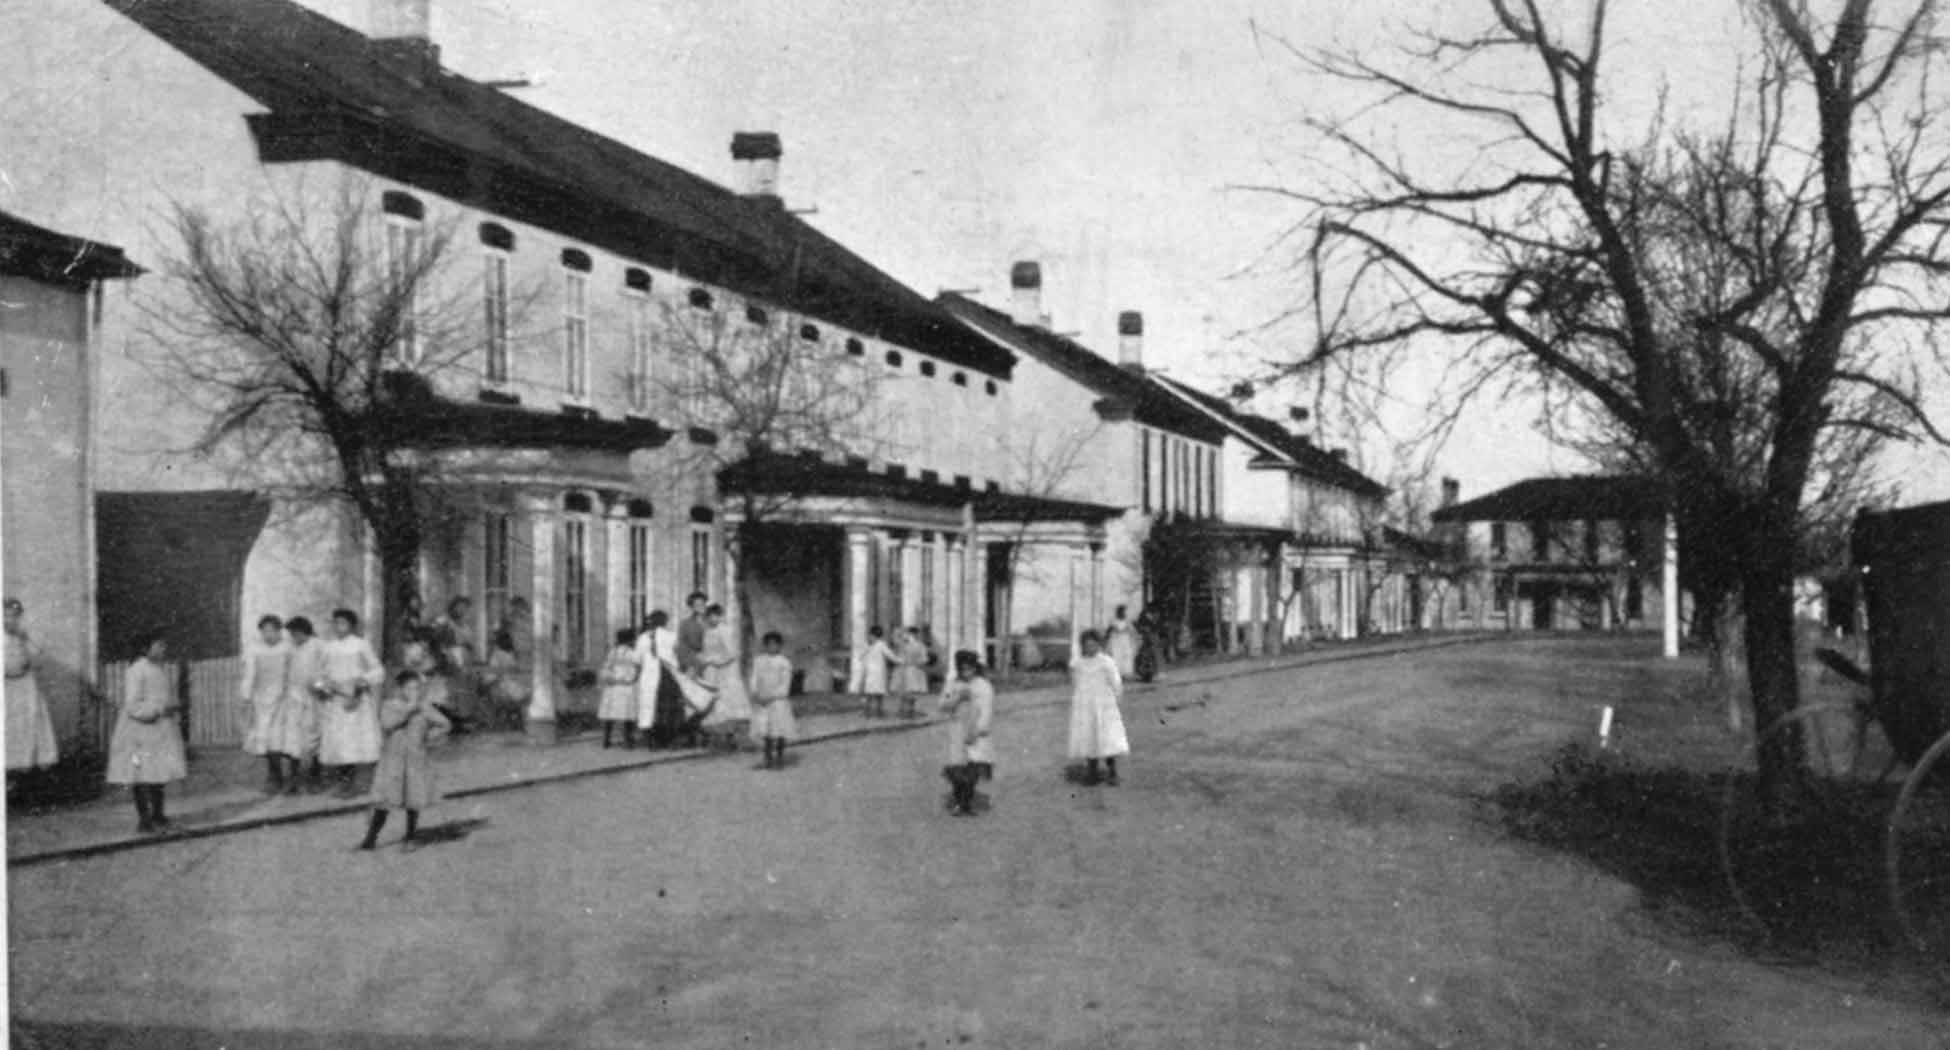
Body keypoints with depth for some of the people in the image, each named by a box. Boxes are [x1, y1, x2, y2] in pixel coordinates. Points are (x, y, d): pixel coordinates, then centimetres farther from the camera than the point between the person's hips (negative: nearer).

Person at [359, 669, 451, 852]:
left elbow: (444, 725, 11)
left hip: (417, 760, 1)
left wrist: (429, 739, 2)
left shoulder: (424, 707, 4)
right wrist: (408, 709, -20)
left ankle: (409, 839, 16)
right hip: (392, 759, -1)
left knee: (413, 802, 3)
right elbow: (387, 723, -21)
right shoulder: (389, 705, -1)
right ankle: (371, 838, 11)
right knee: (383, 802, -1)